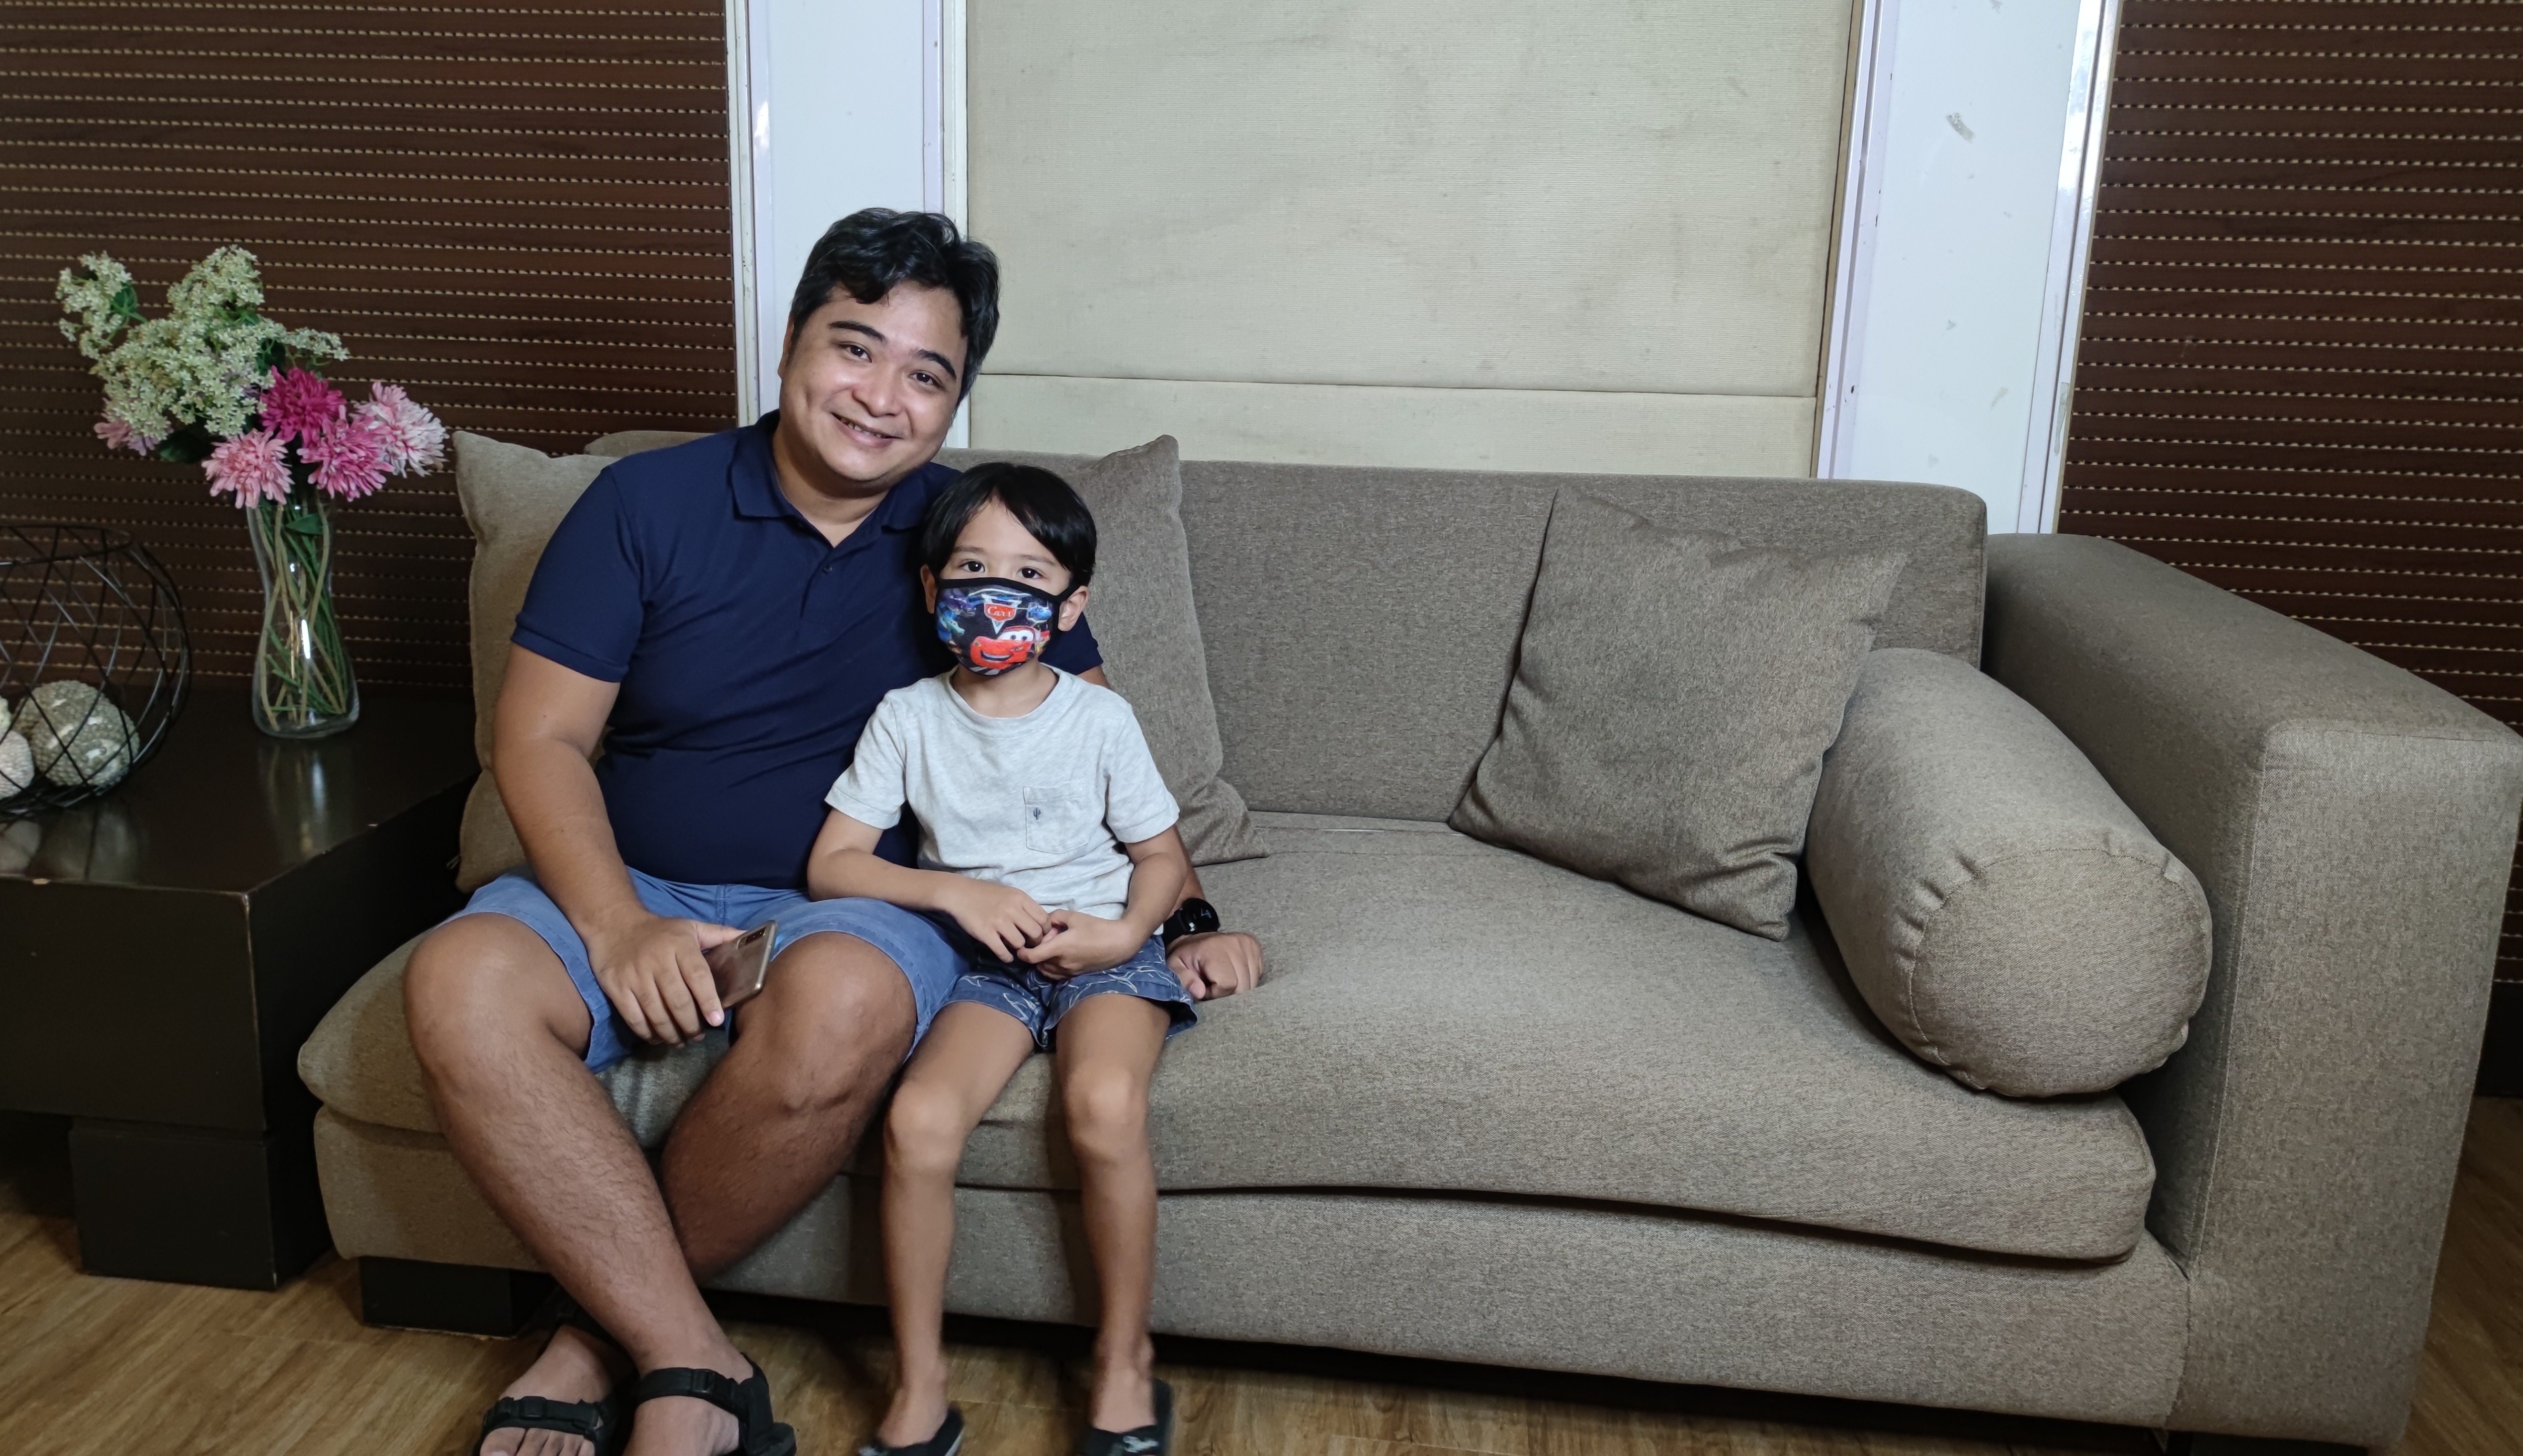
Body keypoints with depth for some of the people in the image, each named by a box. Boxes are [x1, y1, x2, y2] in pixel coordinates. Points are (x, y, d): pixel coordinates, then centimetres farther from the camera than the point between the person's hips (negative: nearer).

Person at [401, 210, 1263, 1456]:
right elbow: (539, 739, -2)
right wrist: (616, 927, -17)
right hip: (637, 888, 1)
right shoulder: (646, 502, 2)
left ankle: (610, 1339, -12)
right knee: (459, 984, -30)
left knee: (841, 1006, -37)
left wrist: (1184, 916, -2)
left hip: (858, 898, -1)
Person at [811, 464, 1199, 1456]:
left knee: (1104, 1103, -32)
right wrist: (957, 892, -13)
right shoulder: (908, 717, 2)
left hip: (1102, 948, -1)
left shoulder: (1099, 720, 0)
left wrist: (1126, 933, -13)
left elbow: (1163, 857, 7)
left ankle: (1123, 1364, -9)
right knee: (917, 1121, -27)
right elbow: (831, 865, 0)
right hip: (984, 962, 1)